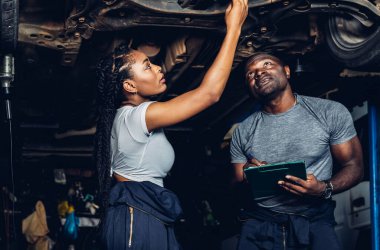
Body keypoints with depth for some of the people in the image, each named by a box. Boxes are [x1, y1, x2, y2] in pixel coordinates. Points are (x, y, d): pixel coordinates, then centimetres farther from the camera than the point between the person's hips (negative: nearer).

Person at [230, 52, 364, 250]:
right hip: (260, 224, 1)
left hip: (315, 223, -1)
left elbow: (354, 166, 4)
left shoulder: (331, 112, 1)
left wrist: (325, 189, -16)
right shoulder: (242, 133, 6)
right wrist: (246, 179, -11)